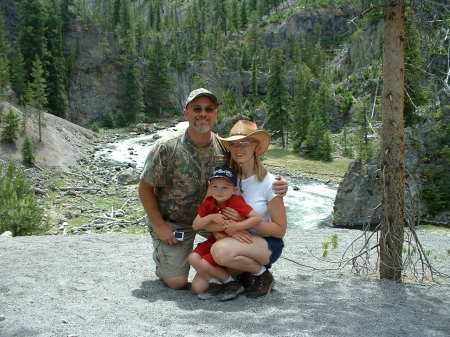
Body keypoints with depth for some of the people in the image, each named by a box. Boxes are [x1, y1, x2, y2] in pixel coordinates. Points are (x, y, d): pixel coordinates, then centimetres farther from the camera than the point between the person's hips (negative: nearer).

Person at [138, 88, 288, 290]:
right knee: (177, 283, -8)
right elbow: (145, 189, -11)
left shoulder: (225, 149, -10)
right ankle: (161, 255, 25)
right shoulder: (167, 150, -20)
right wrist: (159, 225, -16)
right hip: (172, 223, -3)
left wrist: (276, 185, -23)